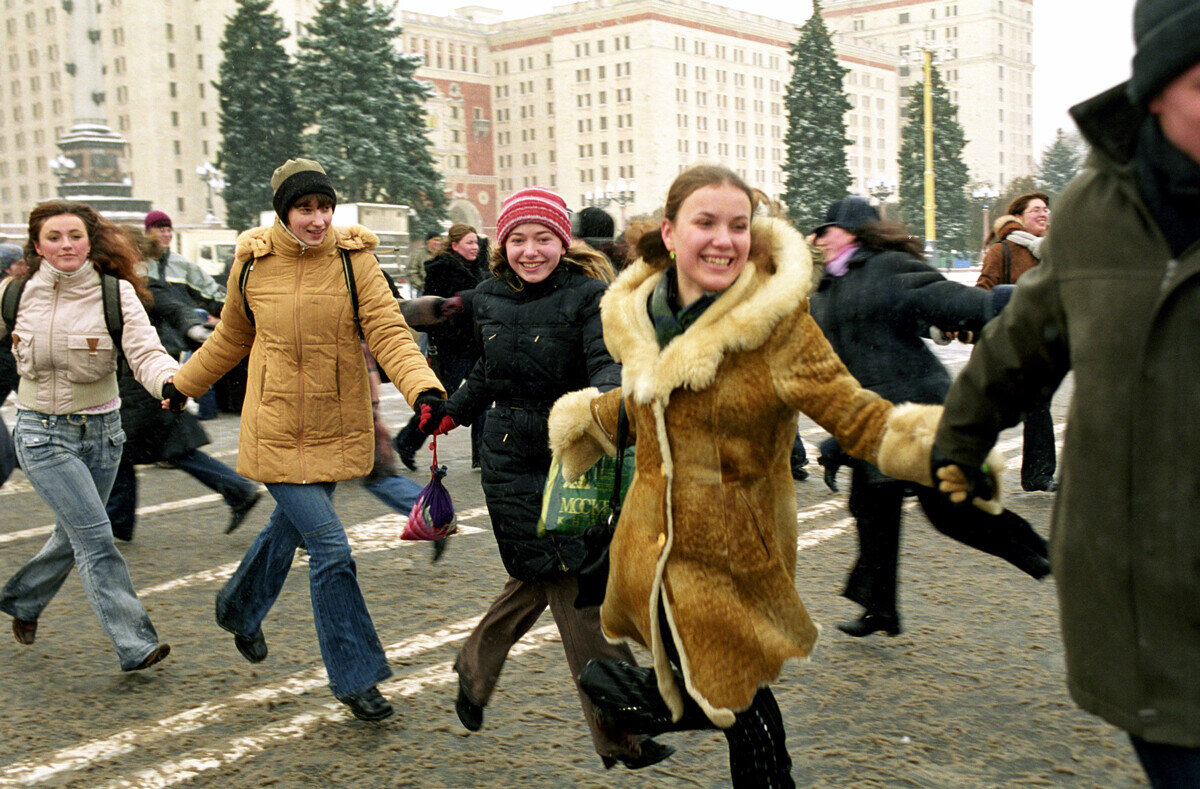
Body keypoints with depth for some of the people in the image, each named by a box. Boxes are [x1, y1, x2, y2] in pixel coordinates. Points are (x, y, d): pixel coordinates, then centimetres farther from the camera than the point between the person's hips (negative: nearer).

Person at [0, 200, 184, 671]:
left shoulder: (117, 294, -8)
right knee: (95, 536, -12)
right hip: (42, 433, -2)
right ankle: (134, 644, -9)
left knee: (74, 535, 16)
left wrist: (170, 382, -41)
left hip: (102, 430, 2)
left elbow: (145, 352, -22)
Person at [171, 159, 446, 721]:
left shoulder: (354, 259, -7)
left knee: (291, 526, 22)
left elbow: (389, 333, -15)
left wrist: (423, 390, -32)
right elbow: (231, 339, 14)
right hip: (276, 432, -1)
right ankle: (355, 676, 7)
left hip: (336, 432, 2)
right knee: (330, 549, -9)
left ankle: (240, 608, 53)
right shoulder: (253, 264, -2)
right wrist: (181, 385, 22)